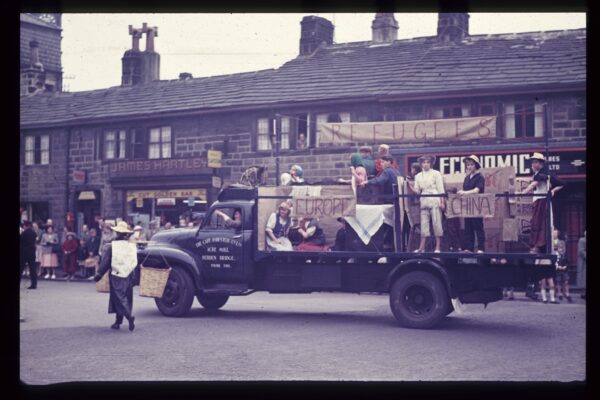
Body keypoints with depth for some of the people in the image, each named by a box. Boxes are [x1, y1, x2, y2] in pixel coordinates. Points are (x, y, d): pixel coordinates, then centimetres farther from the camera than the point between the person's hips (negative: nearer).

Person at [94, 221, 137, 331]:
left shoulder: (111, 246, -8)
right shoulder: (132, 246, 3)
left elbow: (105, 263, -6)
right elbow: (135, 263, 6)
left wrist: (98, 274, 3)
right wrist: (134, 278, 13)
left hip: (116, 277, -4)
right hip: (128, 277, 4)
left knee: (119, 298, -3)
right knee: (126, 299, 12)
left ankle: (130, 316, -24)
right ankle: (118, 321, 19)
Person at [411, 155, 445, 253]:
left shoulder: (436, 173, 4)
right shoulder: (418, 176, 15)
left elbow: (440, 189, 0)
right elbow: (417, 191, 13)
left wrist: (442, 202, -8)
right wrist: (411, 185, -4)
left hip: (434, 201, -4)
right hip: (424, 201, 4)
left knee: (436, 223, -5)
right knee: (424, 224, 0)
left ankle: (438, 247, -3)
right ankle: (421, 247, -1)